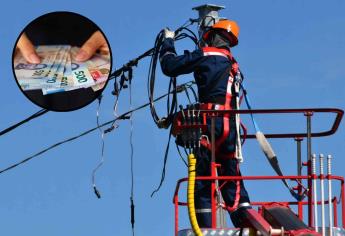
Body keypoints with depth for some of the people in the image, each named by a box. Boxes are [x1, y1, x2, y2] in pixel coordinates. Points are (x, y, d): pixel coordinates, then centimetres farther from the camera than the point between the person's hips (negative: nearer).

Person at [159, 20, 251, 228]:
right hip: (231, 124, 6)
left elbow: (170, 66, 2)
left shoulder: (205, 55, 0)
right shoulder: (231, 63, 20)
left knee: (202, 179, -3)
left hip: (211, 122, -6)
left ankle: (205, 228, -10)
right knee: (232, 180, 9)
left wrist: (168, 42, 19)